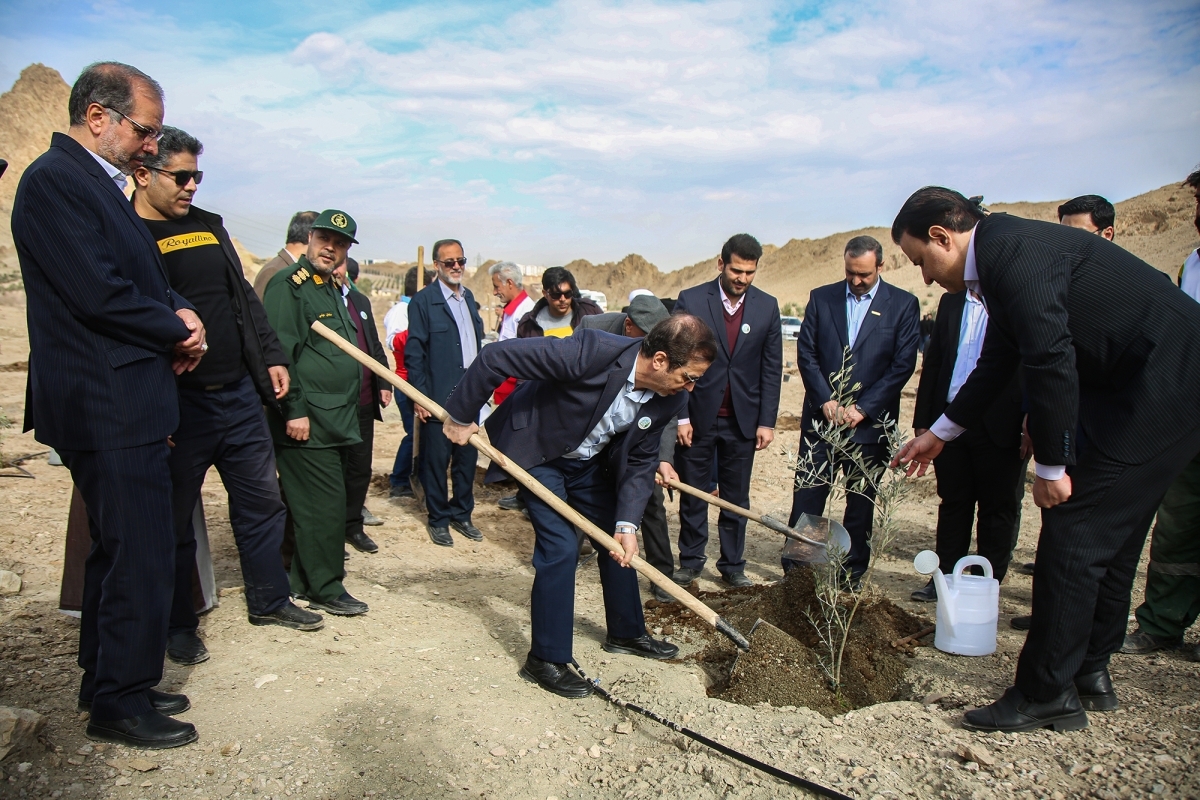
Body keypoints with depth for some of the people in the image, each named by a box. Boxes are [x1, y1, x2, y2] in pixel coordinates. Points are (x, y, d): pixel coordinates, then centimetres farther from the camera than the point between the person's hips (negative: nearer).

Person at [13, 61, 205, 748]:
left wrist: (182, 314, -1)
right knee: (142, 556, -3)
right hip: (108, 406, -10)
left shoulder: (103, 184, 17)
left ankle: (109, 686, 33)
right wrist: (178, 329, -8)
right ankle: (121, 704, 13)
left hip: (126, 404, 11)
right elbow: (98, 293, -22)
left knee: (118, 551, 18)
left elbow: (147, 278, 20)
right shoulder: (54, 180, -13)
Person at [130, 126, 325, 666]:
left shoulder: (209, 226, 14)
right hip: (177, 405, -6)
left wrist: (271, 357, 12)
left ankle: (269, 600, 31)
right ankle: (178, 626, 25)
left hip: (240, 396, 7)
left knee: (262, 503, 14)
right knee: (175, 519, 8)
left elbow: (245, 299, 19)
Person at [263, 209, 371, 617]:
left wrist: (377, 384, 22)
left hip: (337, 421, 9)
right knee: (323, 506, -5)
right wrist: (294, 411, -20)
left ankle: (305, 578, 26)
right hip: (307, 421, -9)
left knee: (329, 503, 14)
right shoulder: (288, 285, -9)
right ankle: (325, 589, 7)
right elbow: (280, 352, -17)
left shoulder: (333, 289, 19)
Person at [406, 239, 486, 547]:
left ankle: (462, 514, 25)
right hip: (439, 395, -6)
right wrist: (419, 396, -13)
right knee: (436, 460, 3)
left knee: (468, 458, 11)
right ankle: (438, 519, 17)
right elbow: (414, 352, -9)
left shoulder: (469, 297, 13)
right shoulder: (423, 301, -6)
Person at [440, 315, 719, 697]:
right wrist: (459, 416, -21)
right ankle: (546, 659, 4)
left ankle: (626, 632, 35)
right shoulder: (592, 352, -37)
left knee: (619, 541, 13)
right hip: (537, 453, -7)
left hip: (591, 463, 7)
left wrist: (627, 523, -18)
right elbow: (496, 356, -33)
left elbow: (640, 462, -5)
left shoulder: (667, 399, -16)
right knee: (560, 547, -13)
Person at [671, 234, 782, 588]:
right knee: (692, 494, 9)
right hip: (698, 417, -2)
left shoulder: (767, 306, 2)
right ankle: (690, 562, 23)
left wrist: (767, 421, -2)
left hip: (743, 420, 2)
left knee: (737, 498, 10)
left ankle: (733, 565, 23)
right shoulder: (691, 300, -6)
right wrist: (680, 416, -9)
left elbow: (772, 368, 3)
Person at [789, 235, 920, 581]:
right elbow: (806, 353, 2)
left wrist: (862, 407, -11)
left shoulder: (903, 304, 0)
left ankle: (852, 571, 22)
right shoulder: (821, 298, 5)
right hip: (821, 415, 1)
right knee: (807, 494, 3)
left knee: (861, 499, 9)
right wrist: (826, 400, -9)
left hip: (870, 420, -1)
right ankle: (794, 569, 13)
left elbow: (903, 364, -5)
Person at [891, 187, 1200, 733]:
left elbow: (1051, 361, -25)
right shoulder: (1004, 254, 13)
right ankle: (1089, 674, 29)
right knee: (1109, 536, 16)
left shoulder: (1011, 252, -19)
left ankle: (1047, 694, 4)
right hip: (1143, 387, 10)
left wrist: (1051, 466, -16)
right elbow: (997, 363, 21)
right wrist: (938, 433, 27)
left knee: (1072, 533, -7)